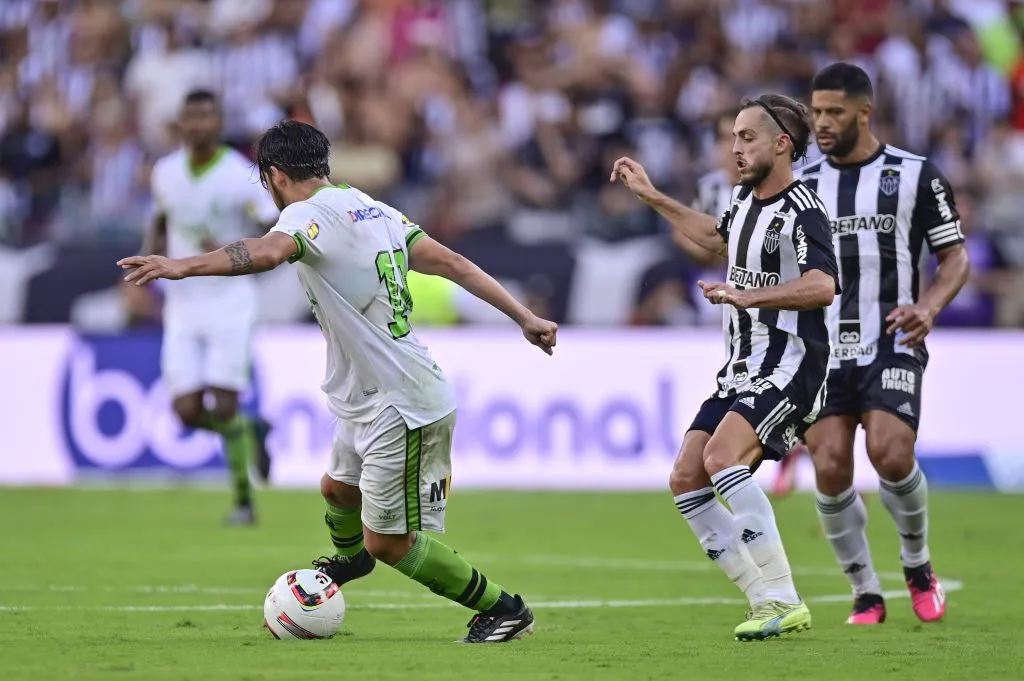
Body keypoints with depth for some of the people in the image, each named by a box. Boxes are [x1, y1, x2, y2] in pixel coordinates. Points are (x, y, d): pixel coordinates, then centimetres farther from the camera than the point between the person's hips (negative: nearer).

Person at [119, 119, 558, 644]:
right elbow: (451, 262, 10)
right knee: (337, 488, 30)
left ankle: (504, 609, 8)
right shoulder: (371, 208, 12)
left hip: (401, 409, -10)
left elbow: (268, 252, -37)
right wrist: (524, 318, 13)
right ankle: (349, 560, 60)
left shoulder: (308, 213, -14)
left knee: (387, 542, -1)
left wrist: (182, 266, -48)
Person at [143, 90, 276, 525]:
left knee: (224, 406, -12)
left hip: (229, 301, -4)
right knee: (188, 412, -5)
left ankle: (244, 501, 5)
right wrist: (148, 258, 3)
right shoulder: (164, 172, 4)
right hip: (182, 304, 4)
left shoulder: (241, 176, -11)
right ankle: (251, 433, 26)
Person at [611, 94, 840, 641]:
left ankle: (784, 602, -24)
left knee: (721, 459, -28)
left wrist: (748, 295, -38)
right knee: (685, 481, 1)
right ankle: (767, 602, 4)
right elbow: (717, 238, 37)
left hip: (787, 366, -10)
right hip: (740, 369, 10)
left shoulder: (800, 212, -16)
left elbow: (822, 287, -32)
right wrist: (651, 196, 37)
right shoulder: (745, 197, 13)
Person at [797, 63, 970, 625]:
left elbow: (956, 256, 3)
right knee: (830, 469, -10)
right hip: (823, 349, 3)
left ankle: (918, 564, 8)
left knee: (891, 455, -20)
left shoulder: (916, 176, 1)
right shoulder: (801, 183, 11)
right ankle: (865, 594, 6)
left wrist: (929, 306, -14)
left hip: (891, 342, -3)